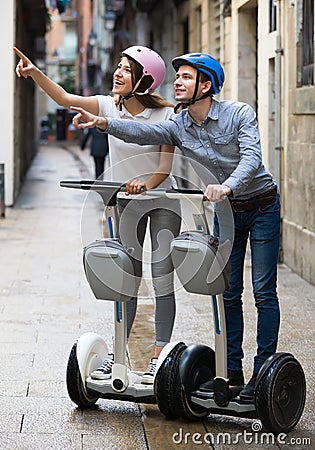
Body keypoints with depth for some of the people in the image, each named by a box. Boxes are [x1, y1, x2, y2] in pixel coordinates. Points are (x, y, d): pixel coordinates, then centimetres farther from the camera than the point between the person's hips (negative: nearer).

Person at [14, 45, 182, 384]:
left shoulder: (165, 115, -16)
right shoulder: (109, 107, -6)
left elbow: (164, 168, -16)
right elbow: (65, 99, -13)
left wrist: (146, 183, -35)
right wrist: (35, 73, -26)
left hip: (162, 201, -3)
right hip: (126, 202, 4)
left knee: (162, 278, -3)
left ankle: (159, 356, 2)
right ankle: (116, 353, 13)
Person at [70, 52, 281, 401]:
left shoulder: (239, 114, -18)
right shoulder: (178, 126, -7)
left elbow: (251, 157, -31)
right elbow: (141, 133, -24)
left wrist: (227, 186, -50)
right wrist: (103, 123, -42)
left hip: (262, 205, -5)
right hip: (226, 210, 5)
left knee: (264, 292, -5)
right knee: (228, 292, 7)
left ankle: (263, 371, 1)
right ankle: (232, 370, 15)